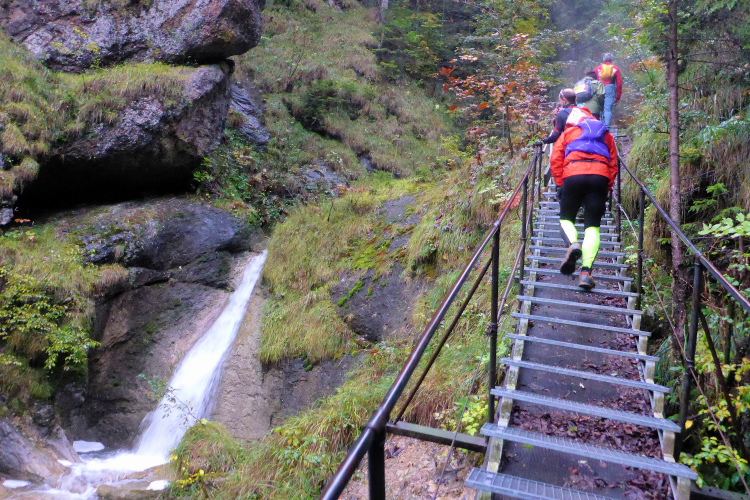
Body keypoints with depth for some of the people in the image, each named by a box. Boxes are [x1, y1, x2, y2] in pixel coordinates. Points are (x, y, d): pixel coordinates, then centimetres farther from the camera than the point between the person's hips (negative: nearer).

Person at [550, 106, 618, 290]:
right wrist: (606, 190, 20)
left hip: (573, 177, -1)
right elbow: (613, 165, 21)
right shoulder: (606, 135, 30)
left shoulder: (569, 132, 23)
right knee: (592, 227, 0)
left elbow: (555, 159, 9)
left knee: (566, 218, 15)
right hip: (600, 177, 2)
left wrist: (559, 184, 11)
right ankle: (586, 271, -16)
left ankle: (573, 244, -19)